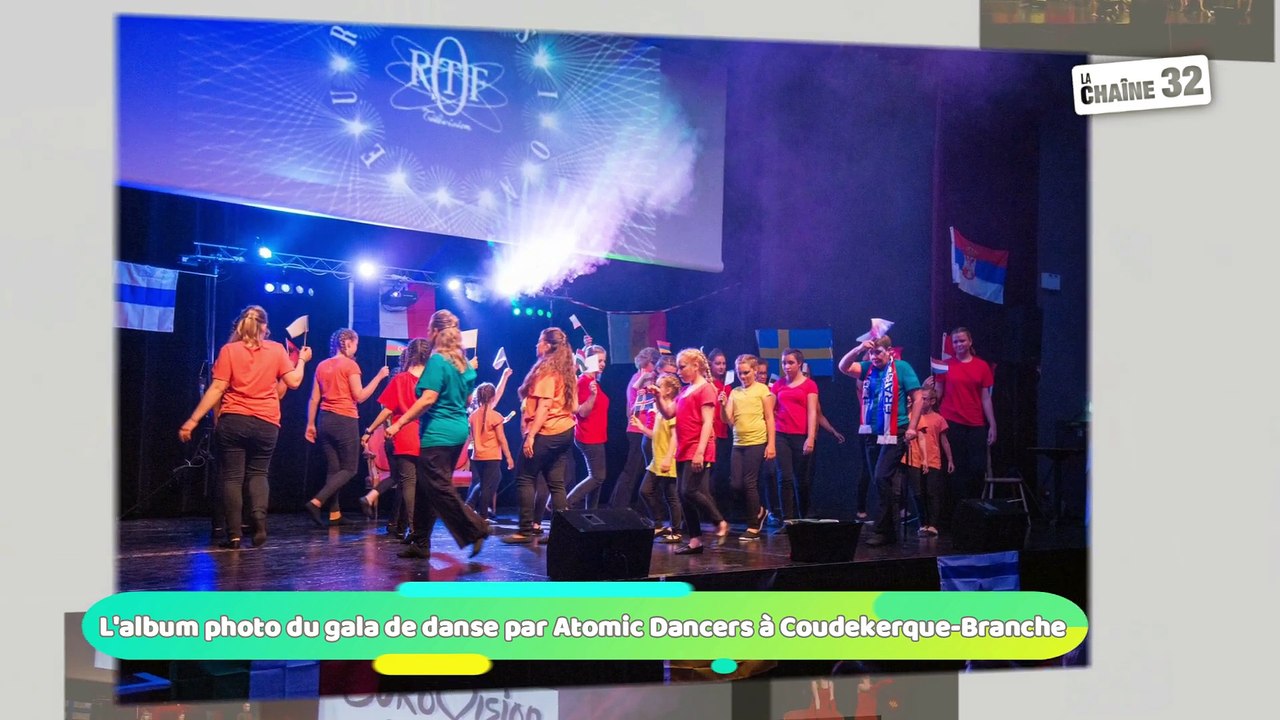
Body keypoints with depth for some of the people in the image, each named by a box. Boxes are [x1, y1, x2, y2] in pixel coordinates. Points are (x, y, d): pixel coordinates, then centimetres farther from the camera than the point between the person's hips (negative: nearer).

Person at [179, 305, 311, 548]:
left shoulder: (229, 350, -1)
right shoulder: (277, 349, 3)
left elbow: (217, 389, -6)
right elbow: (293, 381, 4)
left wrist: (193, 420, -5)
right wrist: (302, 360, 23)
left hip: (233, 421, -1)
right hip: (266, 424, 1)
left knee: (232, 476, 4)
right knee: (258, 473, 16)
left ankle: (234, 534, -3)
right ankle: (259, 515, -10)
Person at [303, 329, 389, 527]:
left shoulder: (322, 366, 11)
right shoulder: (350, 365, -8)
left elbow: (314, 399, 10)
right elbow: (359, 396, -10)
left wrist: (310, 424, 14)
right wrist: (379, 376, -4)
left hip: (325, 420, 7)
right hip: (345, 421, -7)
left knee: (333, 469, 11)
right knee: (349, 469, -1)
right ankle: (316, 502, -17)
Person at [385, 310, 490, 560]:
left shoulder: (437, 361, -13)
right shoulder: (464, 363, 11)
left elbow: (428, 399, -21)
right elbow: (466, 399, 19)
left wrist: (399, 424, -19)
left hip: (438, 434, -9)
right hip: (459, 430, 9)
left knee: (439, 488, -6)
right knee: (426, 488, 13)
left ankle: (475, 530, -11)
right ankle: (420, 543, 16)